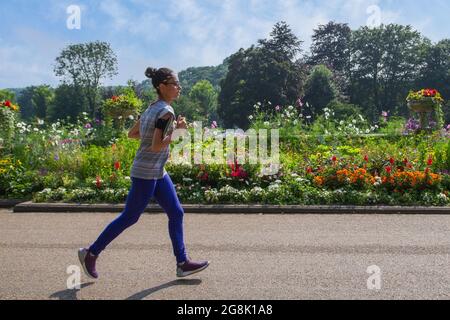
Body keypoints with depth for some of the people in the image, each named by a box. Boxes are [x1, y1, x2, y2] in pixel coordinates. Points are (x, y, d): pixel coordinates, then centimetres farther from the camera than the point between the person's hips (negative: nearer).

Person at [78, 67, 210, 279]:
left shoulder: (152, 108, 9)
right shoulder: (166, 112, -18)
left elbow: (131, 134, 14)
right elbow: (156, 147, -23)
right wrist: (176, 129, -15)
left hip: (158, 173, 10)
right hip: (146, 174, -10)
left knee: (176, 213, 8)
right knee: (129, 218, 4)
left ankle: (182, 263, 15)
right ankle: (91, 253, 22)